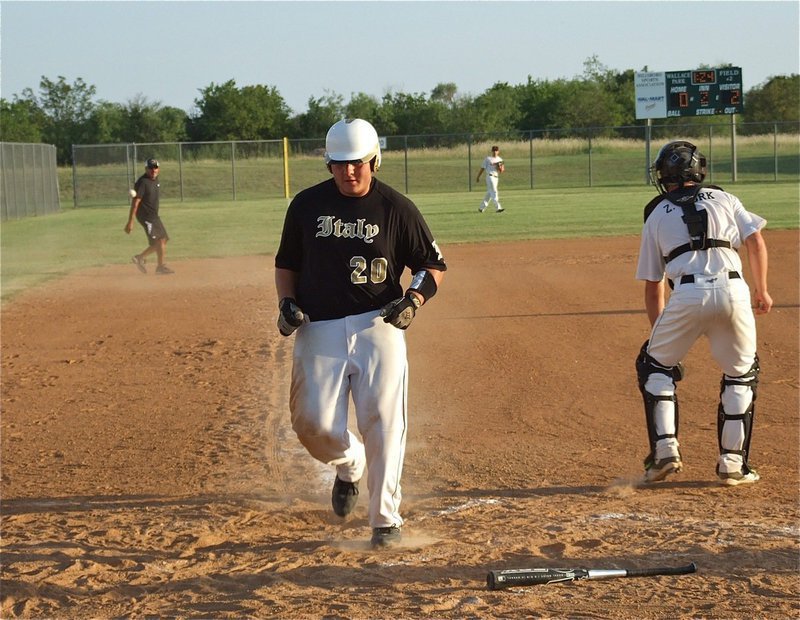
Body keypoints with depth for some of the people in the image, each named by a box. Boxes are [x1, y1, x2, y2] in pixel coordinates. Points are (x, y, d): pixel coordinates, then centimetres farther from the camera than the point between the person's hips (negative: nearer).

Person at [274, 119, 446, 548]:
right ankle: (349, 465, 30)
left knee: (383, 424, -8)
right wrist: (287, 303, 0)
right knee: (314, 423, -5)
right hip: (319, 331, 2)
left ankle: (385, 520, 3)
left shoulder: (396, 208, 1)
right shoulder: (307, 205, 7)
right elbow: (286, 263, 18)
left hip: (378, 326, -2)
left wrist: (414, 300, -10)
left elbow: (433, 265, 8)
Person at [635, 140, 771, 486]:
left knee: (655, 365, 21)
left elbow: (652, 286, 22)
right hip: (733, 289, 1)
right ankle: (733, 464, 16)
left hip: (686, 295, -1)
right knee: (741, 374, 19)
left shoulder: (656, 216, 20)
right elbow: (755, 241, 9)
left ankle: (665, 450, 8)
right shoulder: (723, 199, 22)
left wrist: (659, 332, 31)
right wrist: (761, 291, 17)